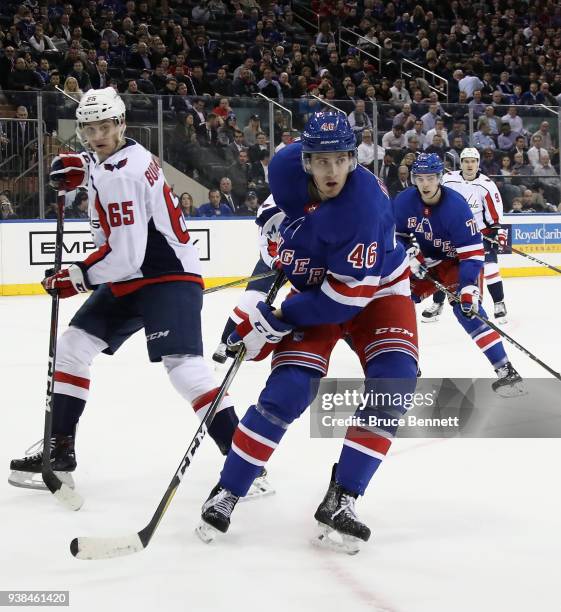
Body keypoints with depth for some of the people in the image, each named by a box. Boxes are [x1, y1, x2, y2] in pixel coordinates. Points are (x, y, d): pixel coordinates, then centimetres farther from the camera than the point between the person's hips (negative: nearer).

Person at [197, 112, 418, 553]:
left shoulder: (364, 203, -34)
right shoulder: (287, 168, -19)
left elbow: (350, 292, -32)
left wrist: (277, 320, -29)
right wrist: (273, 222, 6)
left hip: (376, 289, -2)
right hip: (313, 288, 3)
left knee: (392, 383, -23)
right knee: (288, 391, -14)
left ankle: (339, 501, -15)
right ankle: (227, 493, 0)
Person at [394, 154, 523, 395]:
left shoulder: (456, 205, -28)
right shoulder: (404, 201, -14)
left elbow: (472, 252, -28)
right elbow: (395, 234, 2)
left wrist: (469, 288, -38)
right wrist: (410, 253, -18)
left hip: (455, 261, -6)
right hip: (423, 262, 6)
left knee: (467, 309, -25)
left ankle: (505, 370, -29)